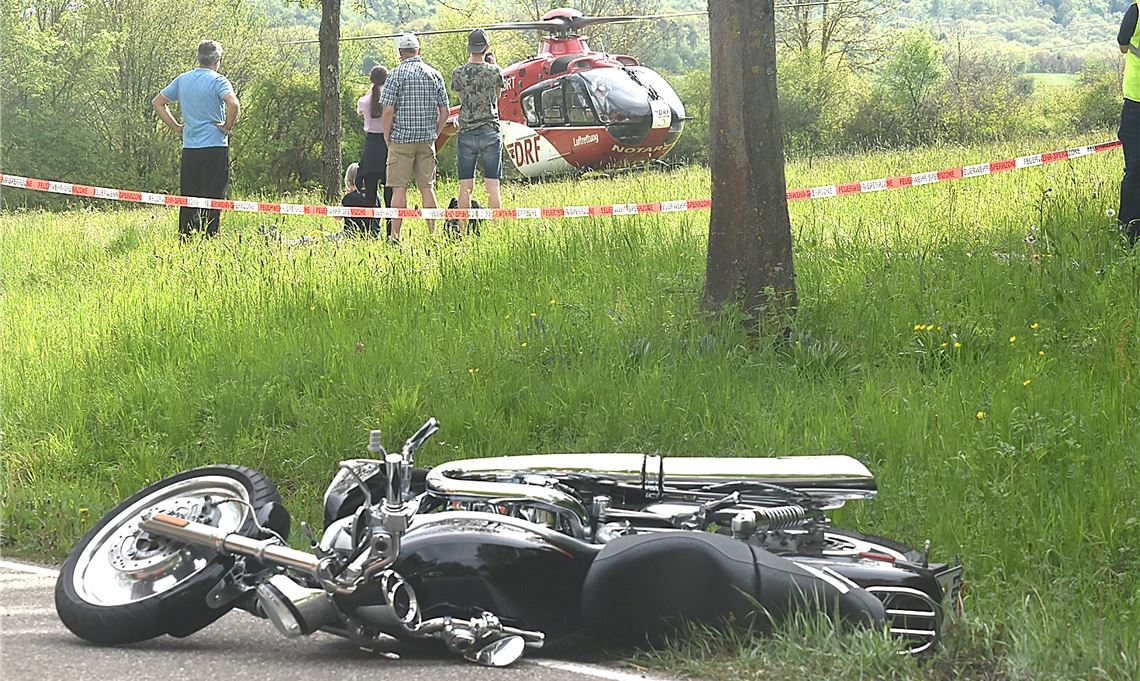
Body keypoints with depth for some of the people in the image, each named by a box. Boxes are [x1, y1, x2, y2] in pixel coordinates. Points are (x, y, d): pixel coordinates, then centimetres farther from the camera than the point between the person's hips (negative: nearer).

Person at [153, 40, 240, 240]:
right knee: (213, 199, -2)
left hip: (189, 148, 5)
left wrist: (176, 126, 16)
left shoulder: (182, 80, 10)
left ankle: (185, 240, 9)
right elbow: (233, 104, -25)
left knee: (188, 199, 9)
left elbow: (158, 102, 17)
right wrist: (228, 126, -10)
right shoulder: (217, 81, -8)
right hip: (215, 147, -5)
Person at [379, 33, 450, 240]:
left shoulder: (397, 74, -7)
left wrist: (387, 139, -1)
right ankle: (433, 235, 7)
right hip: (427, 140, 4)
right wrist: (434, 135, 13)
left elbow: (388, 110, -10)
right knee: (427, 187, 8)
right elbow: (444, 111, 6)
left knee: (399, 188, -2)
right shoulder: (434, 75, 7)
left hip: (401, 138, -4)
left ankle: (395, 236, -4)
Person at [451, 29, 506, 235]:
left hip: (466, 133, 1)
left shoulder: (458, 74, -3)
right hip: (490, 132, -1)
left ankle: (463, 232, 4)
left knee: (465, 187, 4)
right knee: (492, 186, 1)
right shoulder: (495, 72, -5)